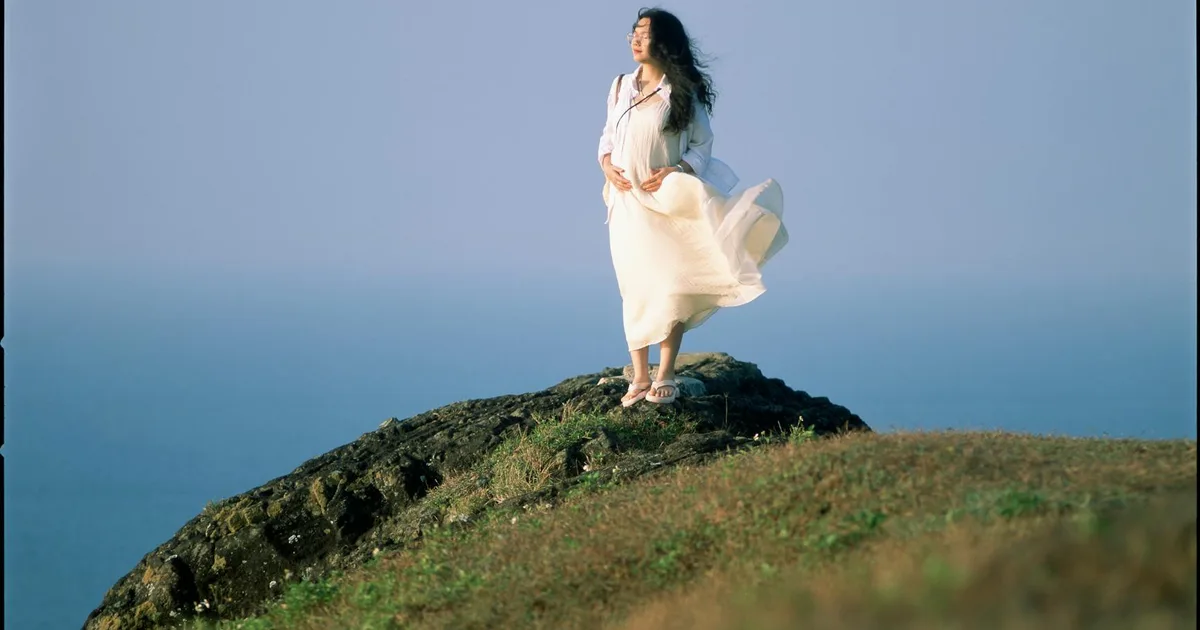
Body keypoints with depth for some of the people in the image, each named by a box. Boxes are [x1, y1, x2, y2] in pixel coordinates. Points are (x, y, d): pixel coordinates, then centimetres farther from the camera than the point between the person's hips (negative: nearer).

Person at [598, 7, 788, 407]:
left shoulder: (684, 92, -3)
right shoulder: (621, 86, 6)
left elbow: (703, 145, -1)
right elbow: (608, 135, 13)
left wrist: (676, 171, -16)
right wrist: (606, 165, -5)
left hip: (667, 202, -3)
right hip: (627, 202, 3)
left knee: (670, 287, -7)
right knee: (634, 288, 5)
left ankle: (665, 377, -2)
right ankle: (639, 378, 9)